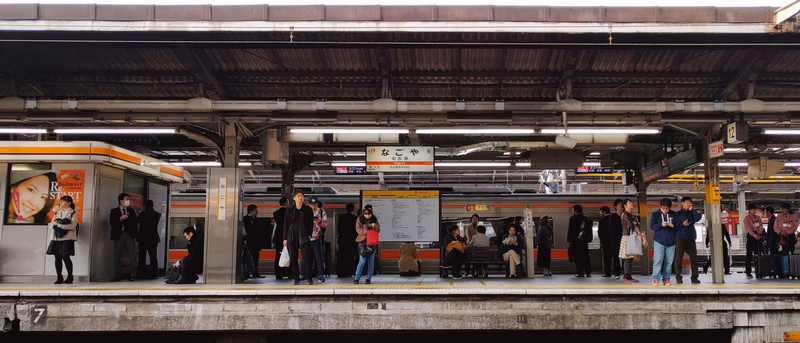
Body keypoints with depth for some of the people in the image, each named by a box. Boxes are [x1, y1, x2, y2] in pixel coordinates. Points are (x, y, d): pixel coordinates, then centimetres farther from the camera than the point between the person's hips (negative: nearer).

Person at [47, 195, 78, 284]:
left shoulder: (73, 213, 3)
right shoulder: (57, 213, 21)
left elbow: (73, 226, -11)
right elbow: (50, 225, 17)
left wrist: (59, 225, -12)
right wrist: (54, 223, -6)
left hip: (67, 238, -5)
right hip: (56, 238, 5)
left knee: (65, 256, -11)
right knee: (57, 257, 1)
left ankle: (70, 277, -2)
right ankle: (59, 278, 8)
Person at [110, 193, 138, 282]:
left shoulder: (131, 211, 13)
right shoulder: (114, 211, 7)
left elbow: (134, 222, 9)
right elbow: (112, 222, -4)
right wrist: (120, 219, -17)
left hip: (129, 235, 1)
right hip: (118, 235, -1)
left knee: (132, 255, -5)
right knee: (117, 256, 2)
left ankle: (133, 275, -2)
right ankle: (117, 275, 7)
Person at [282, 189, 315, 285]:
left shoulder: (308, 209, 5)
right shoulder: (290, 210, 9)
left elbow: (311, 223, 5)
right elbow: (285, 225, 9)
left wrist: (309, 235, -5)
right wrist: (285, 238, 4)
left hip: (304, 237, -2)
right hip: (292, 238, 2)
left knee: (307, 258, -8)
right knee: (293, 259, 3)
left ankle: (309, 279, -2)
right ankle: (296, 279, 12)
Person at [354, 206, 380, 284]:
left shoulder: (374, 220, 6)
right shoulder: (360, 219, 1)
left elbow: (378, 230, 4)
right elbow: (358, 229, -3)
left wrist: (374, 226, -17)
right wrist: (365, 232, -20)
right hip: (363, 242, -2)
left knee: (371, 261, 4)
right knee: (362, 261, -8)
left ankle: (369, 278, 12)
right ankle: (357, 278, 0)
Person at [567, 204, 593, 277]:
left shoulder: (573, 219, -5)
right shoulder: (586, 219, 13)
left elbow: (570, 230, -10)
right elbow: (589, 230, 16)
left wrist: (569, 240, -8)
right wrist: (588, 239, 18)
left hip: (576, 241, -5)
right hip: (584, 241, 6)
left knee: (578, 257, -3)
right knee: (585, 257, 8)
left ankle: (580, 273, -7)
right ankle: (588, 272, 6)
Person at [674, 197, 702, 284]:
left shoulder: (692, 213, 16)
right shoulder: (678, 214, 7)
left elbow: (698, 217, -6)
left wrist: (691, 209, 0)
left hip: (691, 239, 3)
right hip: (680, 239, -3)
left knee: (694, 258, 0)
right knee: (679, 259, -3)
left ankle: (694, 277, 5)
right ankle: (678, 277, 3)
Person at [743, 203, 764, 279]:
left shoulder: (758, 217, 16)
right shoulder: (747, 218, -2)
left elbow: (761, 225, 3)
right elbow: (748, 228, -12)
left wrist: (759, 233, -14)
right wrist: (754, 235, -22)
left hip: (758, 236, 6)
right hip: (751, 236, -5)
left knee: (758, 253, 6)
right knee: (749, 254, -7)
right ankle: (748, 272, -8)